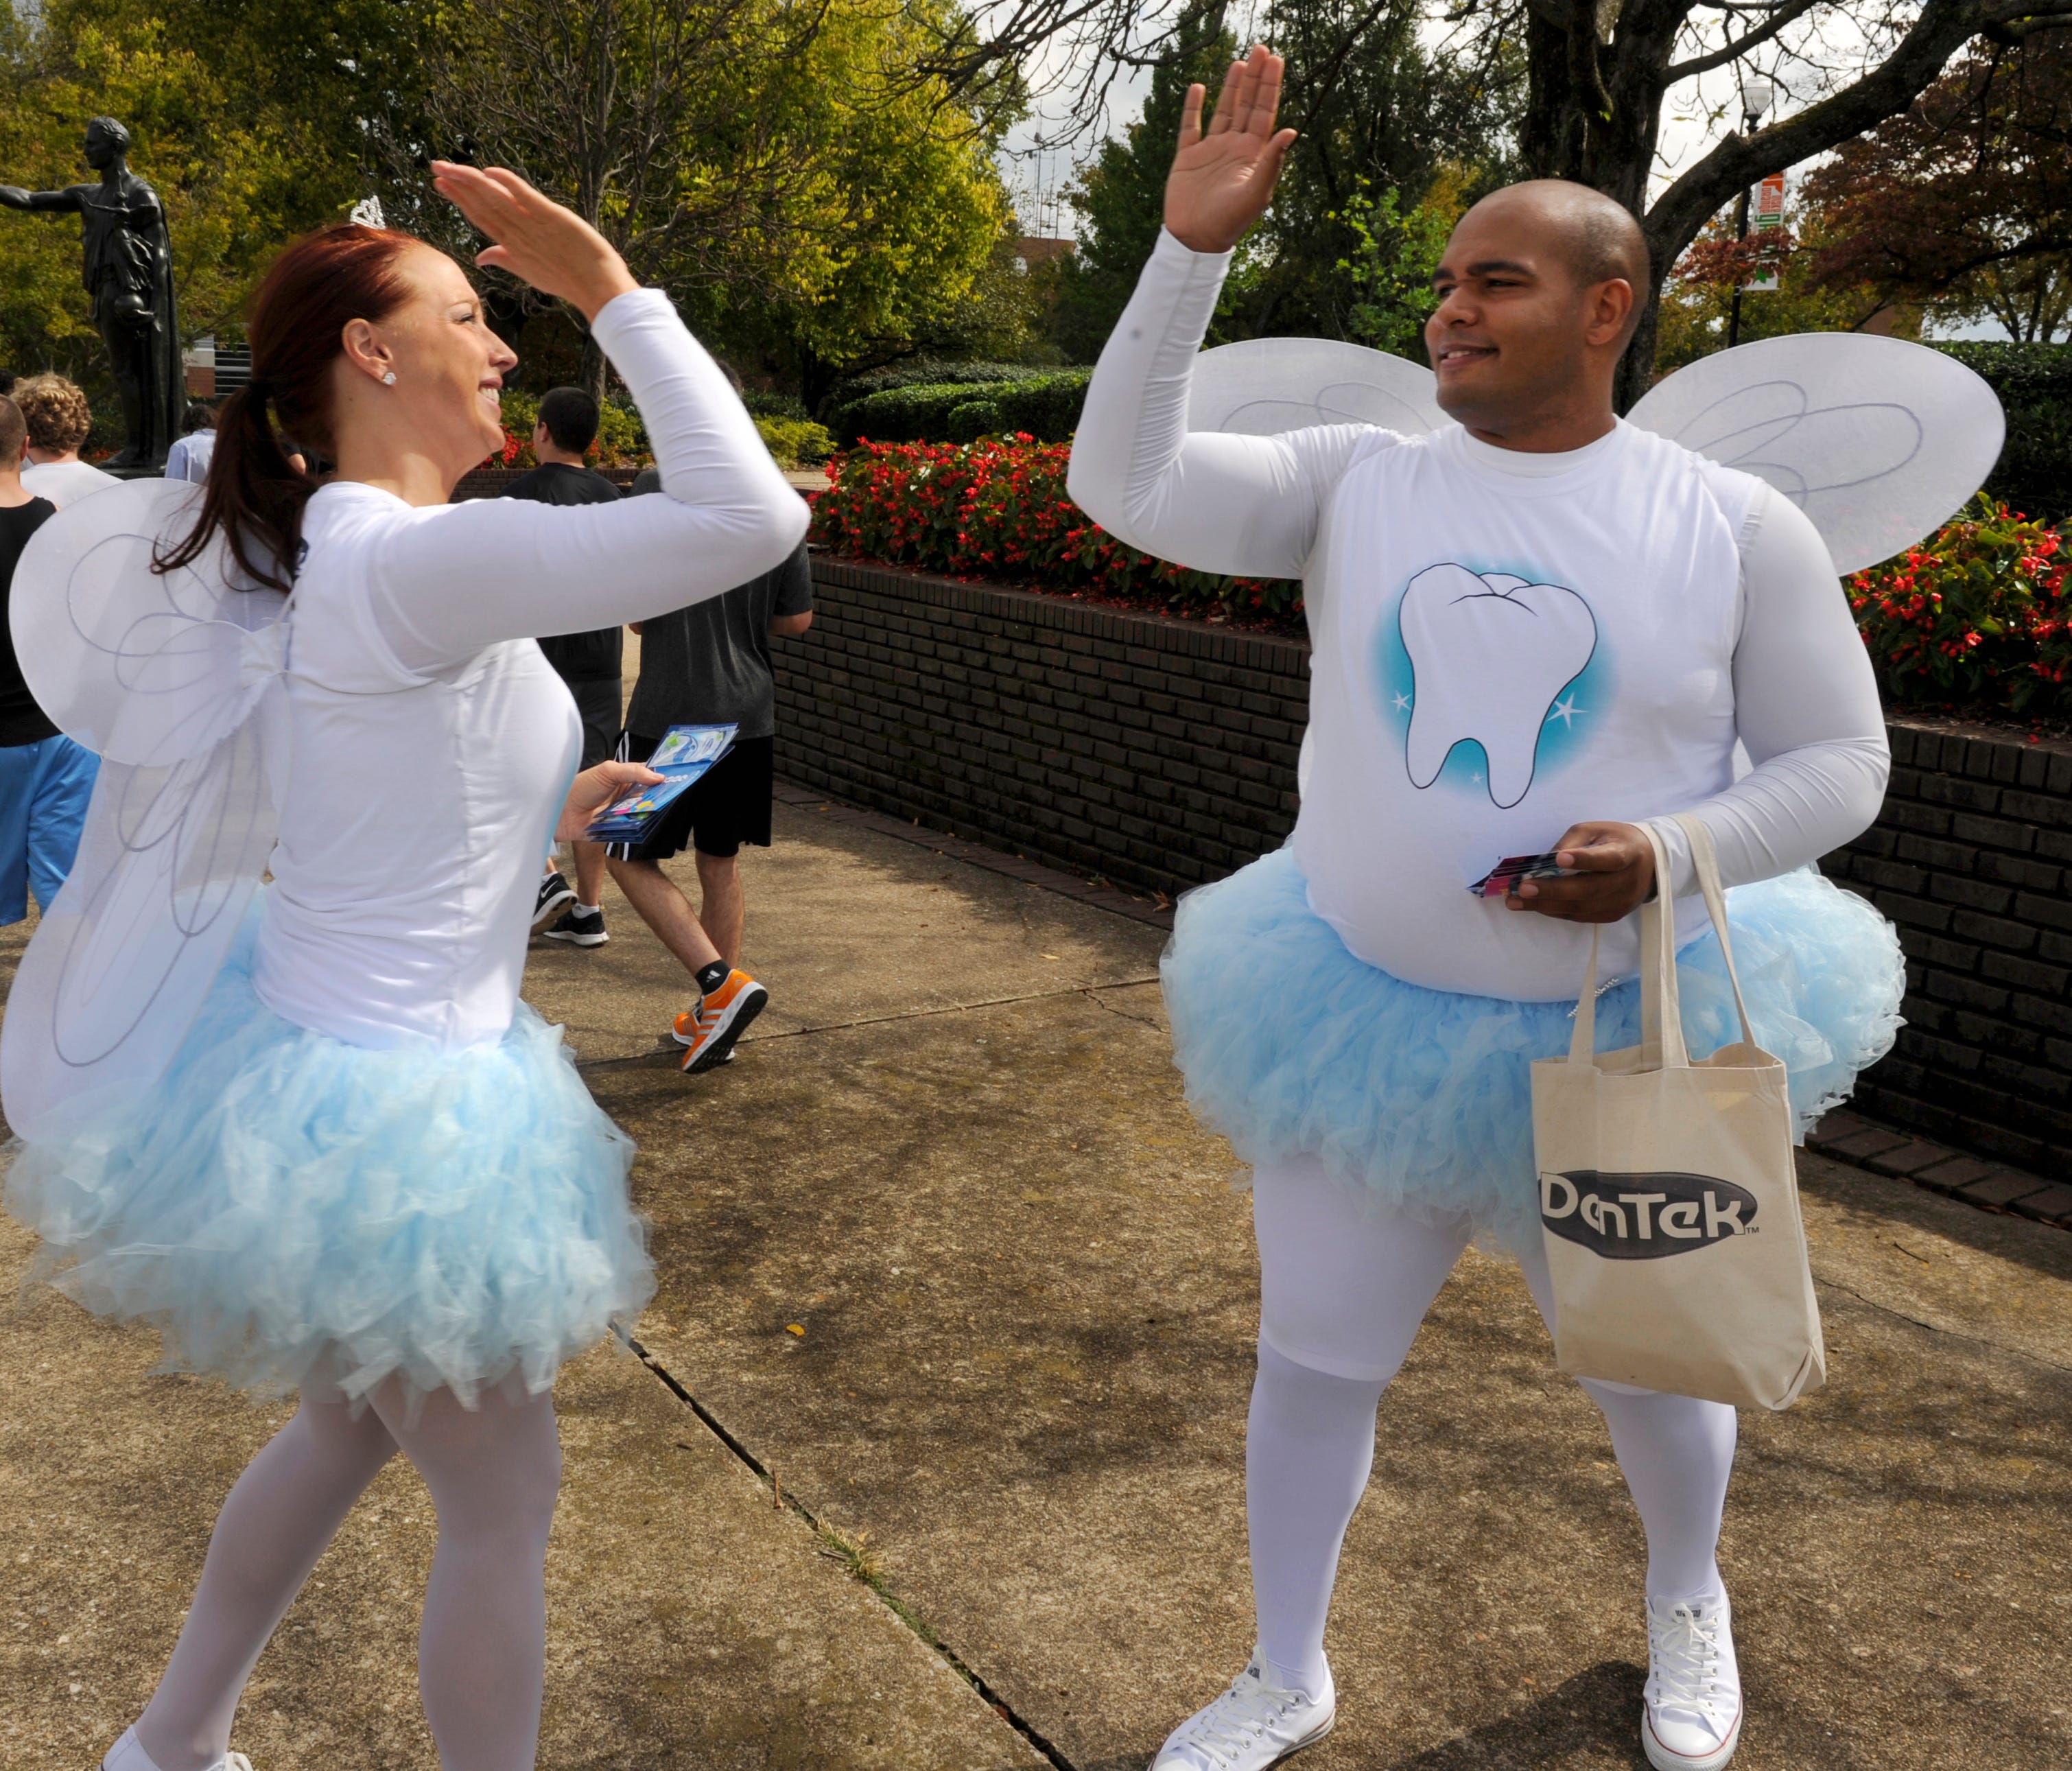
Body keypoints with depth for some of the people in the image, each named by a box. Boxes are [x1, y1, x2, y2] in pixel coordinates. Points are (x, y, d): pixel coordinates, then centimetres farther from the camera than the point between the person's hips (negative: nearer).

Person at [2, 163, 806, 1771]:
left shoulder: (335, 549, 6)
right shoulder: (417, 560, -24)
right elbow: (750, 517, -31)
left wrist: (542, 813, 18)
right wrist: (610, 285, -22)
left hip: (333, 1057, 10)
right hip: (392, 1111, -10)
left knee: (352, 1421, 29)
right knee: (505, 1500, 8)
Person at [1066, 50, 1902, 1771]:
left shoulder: (1735, 526, -8)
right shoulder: (1358, 479, -4)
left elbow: (1841, 762, -4)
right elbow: (1126, 485, -13)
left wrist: (1673, 851, -22)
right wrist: (1191, 248, -20)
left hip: (1625, 1046, -1)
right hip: (1369, 1025, 2)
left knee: (1653, 1373, 18)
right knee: (1317, 1359, 14)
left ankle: (1687, 1600, 53)